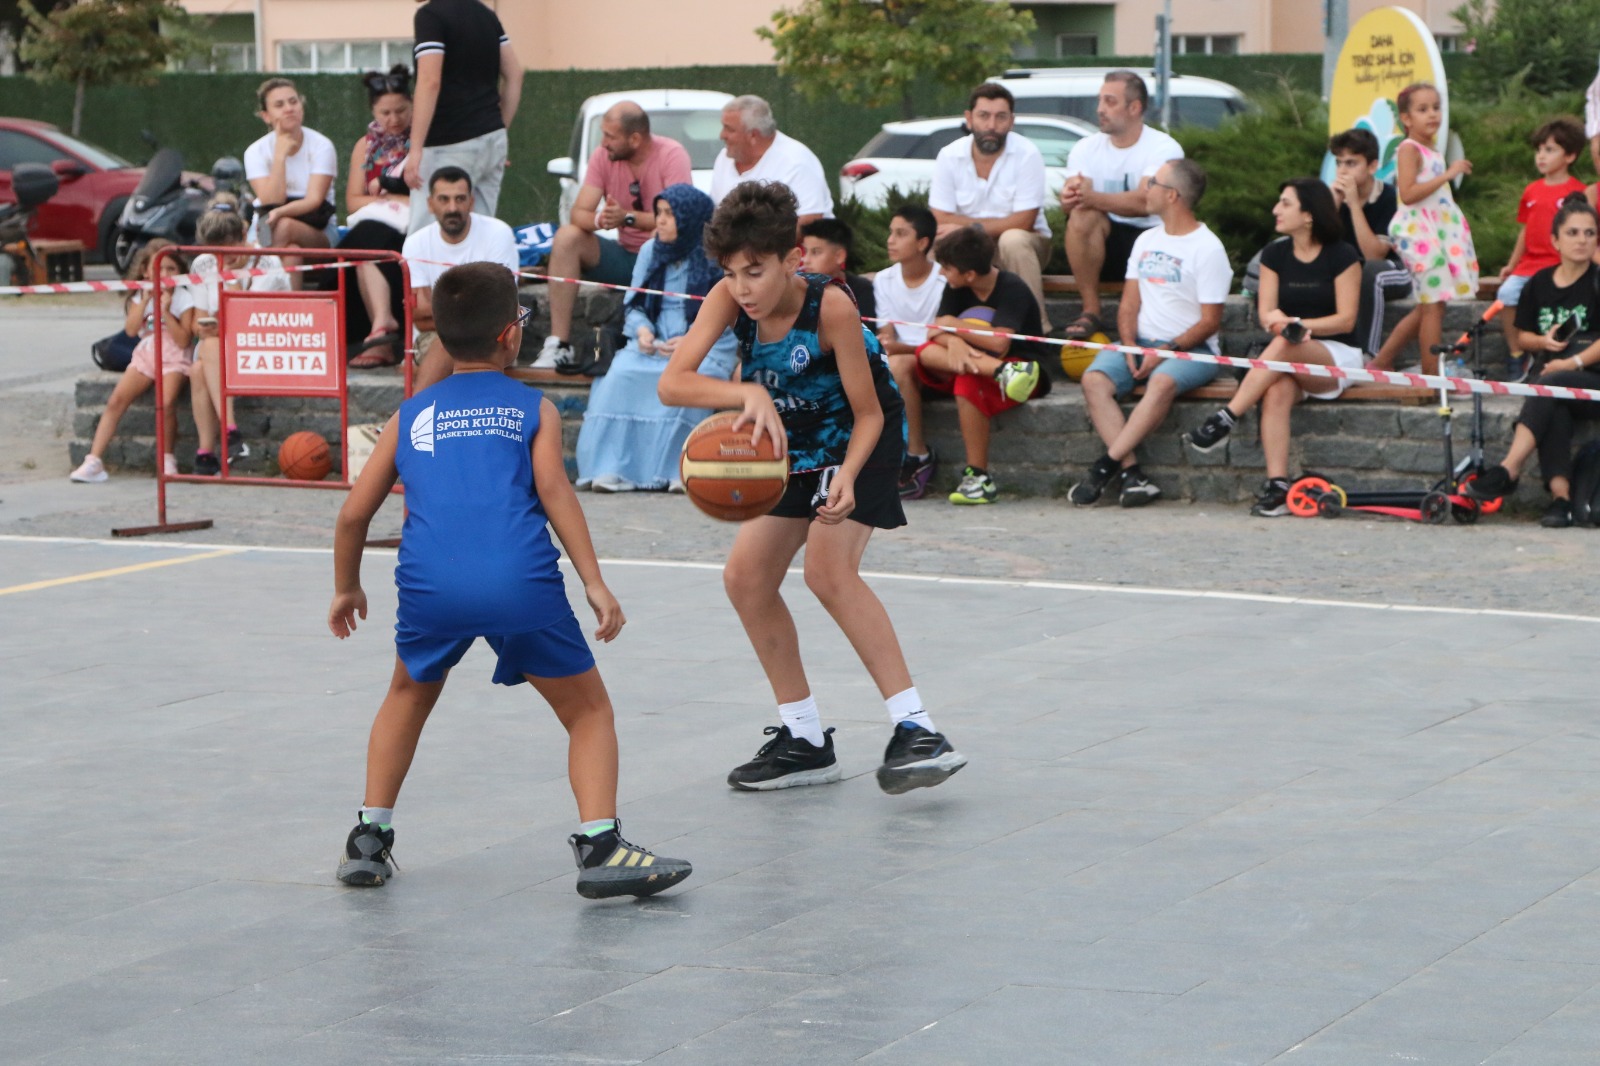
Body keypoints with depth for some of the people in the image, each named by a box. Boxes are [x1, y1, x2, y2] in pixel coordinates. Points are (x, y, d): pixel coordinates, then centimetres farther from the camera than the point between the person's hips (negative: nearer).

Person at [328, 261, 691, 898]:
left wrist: (346, 589, 37)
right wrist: (594, 583, -3)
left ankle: (369, 840, 27)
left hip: (430, 583, 3)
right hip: (521, 583, -2)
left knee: (409, 695, 31)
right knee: (588, 710, 13)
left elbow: (355, 512, 23)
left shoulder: (411, 416, 25)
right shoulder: (534, 409, 17)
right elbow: (553, 492, 1)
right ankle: (601, 848, -3)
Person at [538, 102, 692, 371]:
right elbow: (579, 213, -9)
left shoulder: (671, 155, -16)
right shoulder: (603, 156, -2)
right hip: (625, 255, 5)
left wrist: (628, 217, -34)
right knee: (567, 236, -15)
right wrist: (599, 220, -33)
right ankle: (558, 346, -23)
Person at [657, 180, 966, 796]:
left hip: (860, 438, -7)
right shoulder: (730, 300, -20)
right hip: (797, 446, 7)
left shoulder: (831, 307, -32)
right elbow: (672, 383, -32)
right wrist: (749, 393, -48)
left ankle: (917, 731, -26)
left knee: (829, 569, -26)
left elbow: (869, 414, -22)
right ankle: (804, 741, 15)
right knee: (746, 578, 3)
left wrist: (848, 478, -40)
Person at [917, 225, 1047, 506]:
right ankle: (1003, 373, -42)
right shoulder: (955, 289, 6)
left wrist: (952, 326, -13)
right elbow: (936, 332, -3)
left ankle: (978, 476, -31)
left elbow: (1000, 343, -25)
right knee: (926, 353, -22)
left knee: (969, 382, -37)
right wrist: (954, 342, -28)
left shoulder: (1012, 289, -14)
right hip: (973, 362, 6)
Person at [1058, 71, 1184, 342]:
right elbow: (1070, 203, -8)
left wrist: (1094, 197, -38)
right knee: (1082, 215, -29)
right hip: (1101, 248, 3)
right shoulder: (1086, 149, 7)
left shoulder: (1164, 148, -8)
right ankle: (1091, 313, -25)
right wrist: (1070, 198, -34)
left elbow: (1144, 202, -25)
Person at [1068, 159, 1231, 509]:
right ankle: (1131, 475, -33)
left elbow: (1210, 322, -8)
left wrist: (1167, 351, -18)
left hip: (1191, 348, -6)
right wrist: (1129, 346, -5)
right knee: (1094, 379, -24)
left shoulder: (1208, 249, -4)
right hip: (1142, 344, 6)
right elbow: (1129, 303, 13)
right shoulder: (1146, 241, 18)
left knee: (1162, 383, -39)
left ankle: (1107, 465, -38)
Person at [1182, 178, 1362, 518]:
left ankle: (1225, 419, -40)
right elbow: (1266, 314, 3)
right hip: (1287, 360, 3)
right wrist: (1277, 320, -21)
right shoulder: (1274, 255, 12)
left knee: (1284, 345, -37)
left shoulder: (1342, 257, -2)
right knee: (1276, 392, -34)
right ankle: (1276, 484, -43)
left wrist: (1298, 324, -18)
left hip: (1336, 356, -3)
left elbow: (1346, 320, -7)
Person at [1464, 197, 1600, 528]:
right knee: (1554, 411, -33)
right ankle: (1560, 495, -41)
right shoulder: (1539, 284, 12)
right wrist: (1544, 341, -1)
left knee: (1549, 386, -33)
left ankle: (1508, 470, -39)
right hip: (1558, 379, 3)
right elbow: (1522, 335, 21)